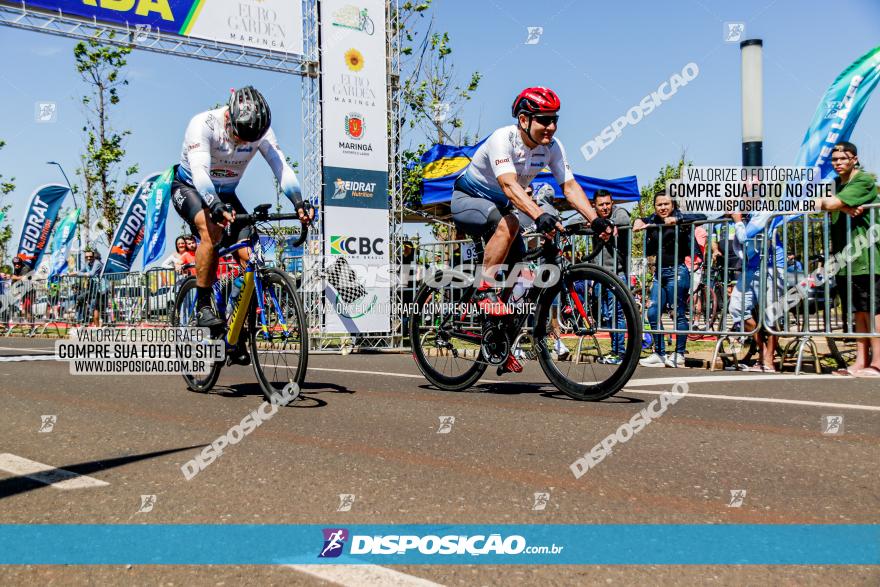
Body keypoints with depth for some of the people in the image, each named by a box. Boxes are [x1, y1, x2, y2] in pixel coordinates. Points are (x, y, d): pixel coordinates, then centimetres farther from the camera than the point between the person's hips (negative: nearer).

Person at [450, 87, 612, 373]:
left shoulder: (552, 147, -11)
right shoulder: (502, 139, -29)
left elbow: (570, 186, -18)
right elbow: (509, 185, -43)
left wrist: (596, 220, -33)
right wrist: (540, 216, -58)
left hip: (498, 205, 7)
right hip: (467, 199, -7)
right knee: (508, 223, -38)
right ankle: (483, 291, -27)